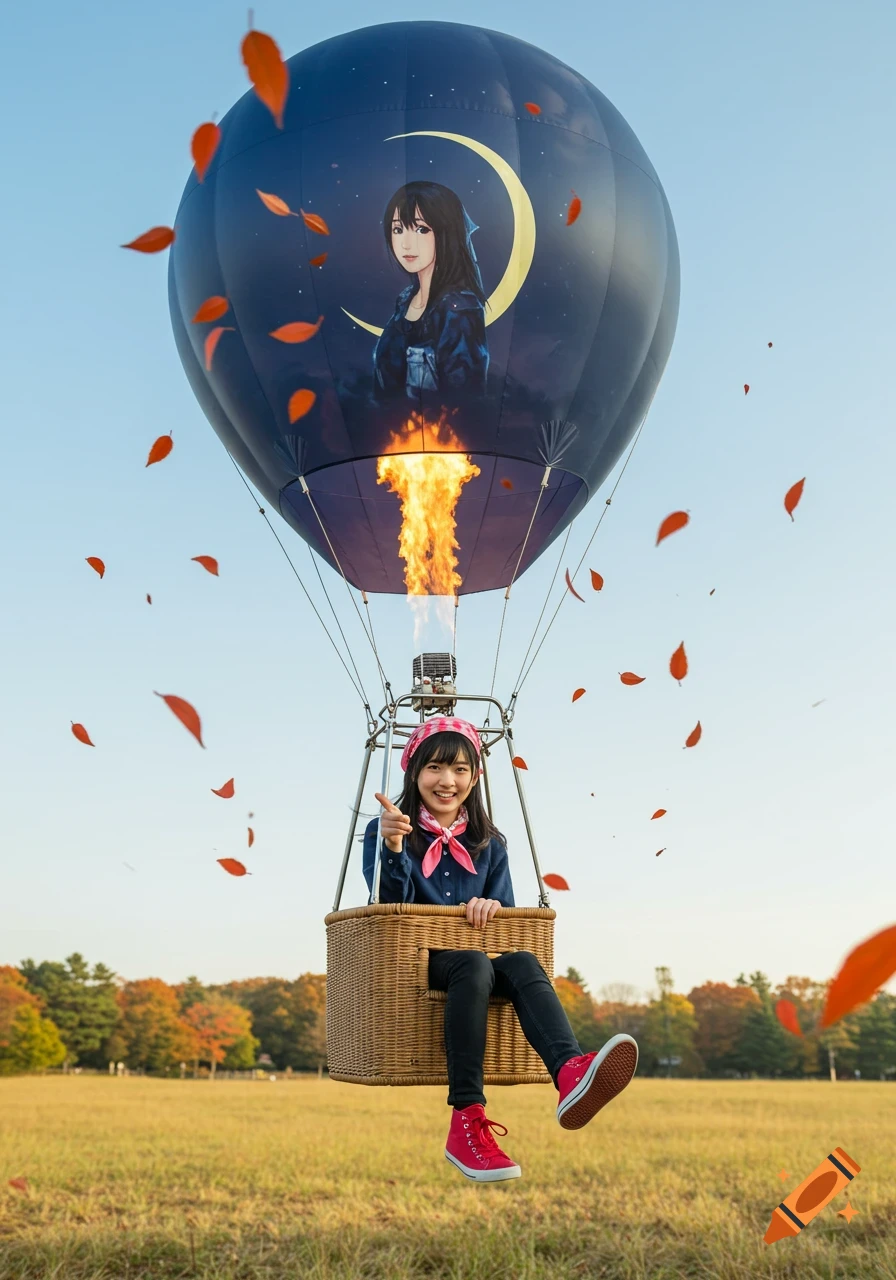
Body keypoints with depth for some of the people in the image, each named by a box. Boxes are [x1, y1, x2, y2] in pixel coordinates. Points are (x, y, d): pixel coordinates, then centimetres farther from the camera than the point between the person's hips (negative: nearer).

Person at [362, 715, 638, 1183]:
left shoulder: (488, 843, 16)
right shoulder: (384, 831, 5)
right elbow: (392, 908, -7)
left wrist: (491, 906, -12)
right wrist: (393, 846, -23)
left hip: (477, 957, 3)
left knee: (523, 962, -31)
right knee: (473, 965, -36)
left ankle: (571, 1074, -59)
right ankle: (466, 1122, -44)